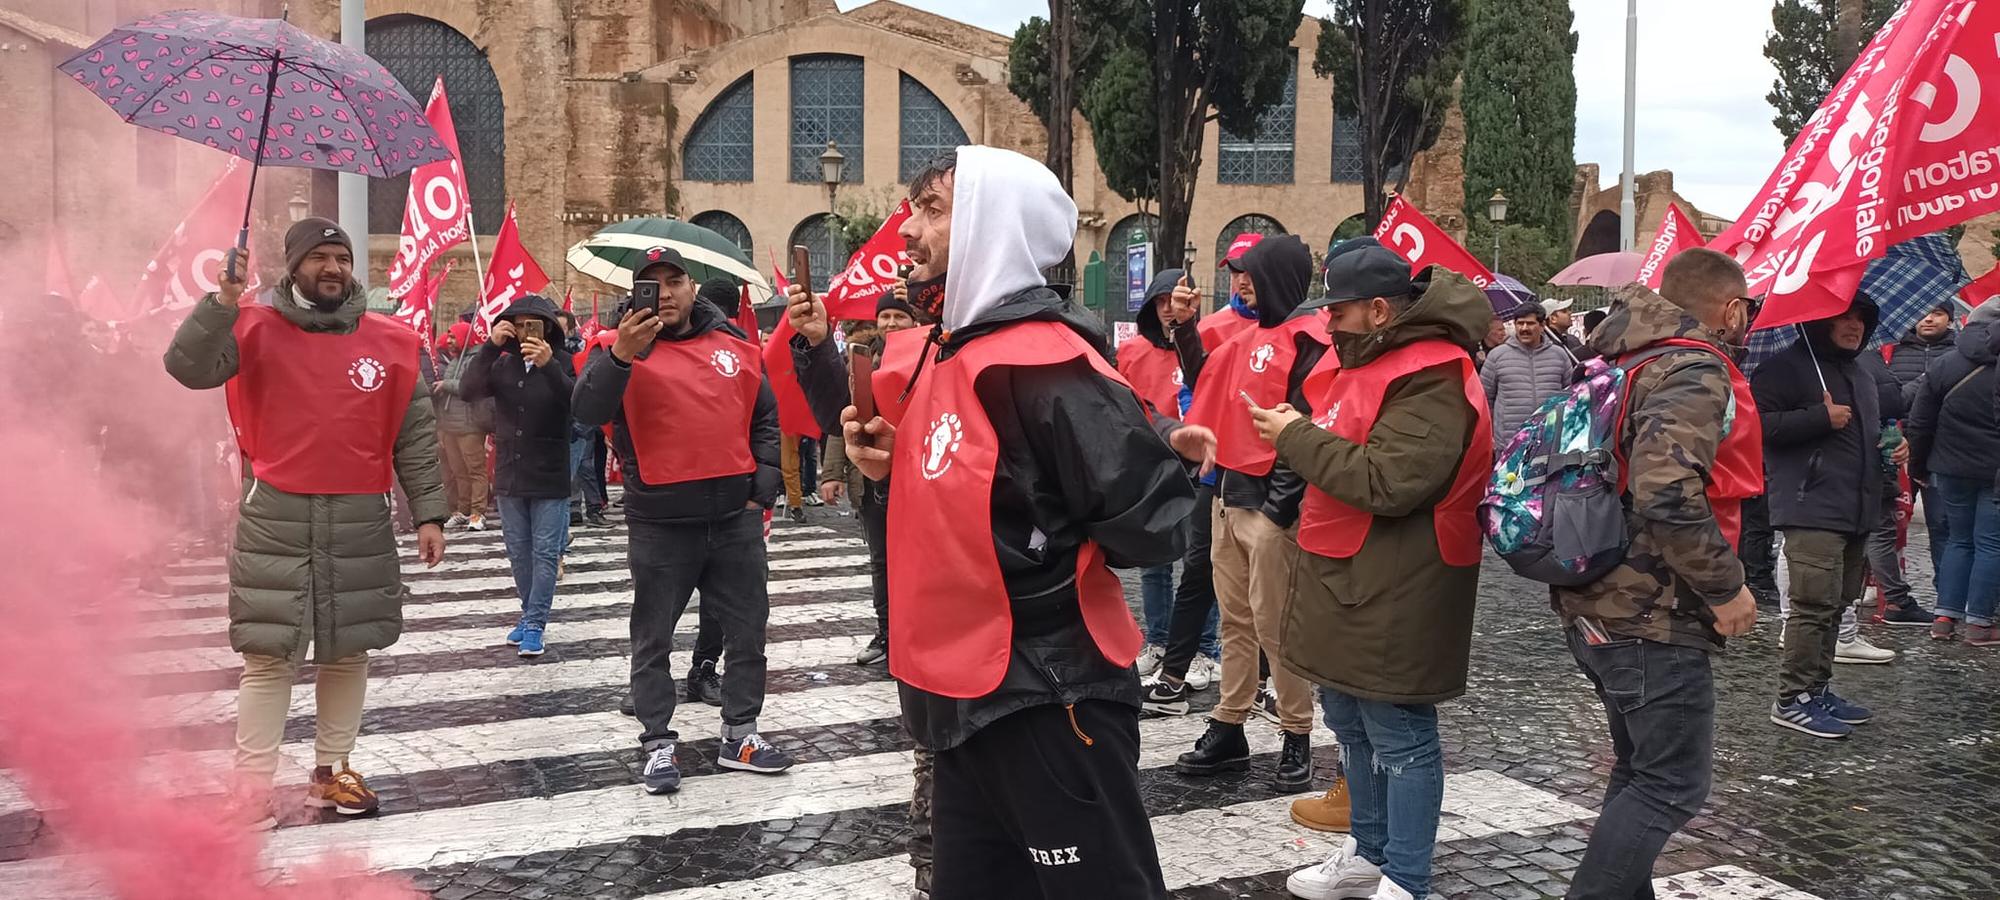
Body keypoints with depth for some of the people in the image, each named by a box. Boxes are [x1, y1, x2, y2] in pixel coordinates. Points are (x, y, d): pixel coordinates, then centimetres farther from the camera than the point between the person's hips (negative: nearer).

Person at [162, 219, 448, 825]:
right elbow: (187, 368, -14)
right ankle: (251, 790, 8)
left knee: (348, 650, 11)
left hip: (361, 523, 3)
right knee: (268, 656, 0)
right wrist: (224, 299, -25)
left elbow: (416, 436, 7)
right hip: (275, 519, -2)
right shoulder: (256, 330, 0)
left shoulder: (390, 342, 5)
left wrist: (429, 514, 4)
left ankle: (330, 771, 26)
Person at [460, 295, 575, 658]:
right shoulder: (502, 363, 4)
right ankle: (530, 614, 27)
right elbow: (467, 390, -12)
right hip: (509, 477, 4)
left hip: (549, 479, -4)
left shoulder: (561, 363, -5)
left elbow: (576, 403, -23)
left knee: (545, 554, -1)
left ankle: (534, 625, 4)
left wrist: (548, 365, -37)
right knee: (519, 552, 14)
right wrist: (490, 345, -21)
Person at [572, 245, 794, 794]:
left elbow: (765, 419, 16)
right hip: (660, 522, -3)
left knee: (747, 630, 12)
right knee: (653, 639, 7)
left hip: (736, 518, 3)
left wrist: (763, 486, 6)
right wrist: (620, 356, -35)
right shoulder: (620, 348, -3)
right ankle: (658, 743, 19)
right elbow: (586, 413, -20)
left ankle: (740, 734, 26)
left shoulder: (735, 345, 8)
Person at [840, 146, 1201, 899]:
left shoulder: (1044, 363, -20)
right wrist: (893, 464, 1)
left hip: (1045, 704, -9)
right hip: (966, 696, 10)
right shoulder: (953, 350, 8)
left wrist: (1053, 554, -9)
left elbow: (1152, 526, -25)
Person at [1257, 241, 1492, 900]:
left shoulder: (1431, 378, -19)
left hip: (1393, 591, -10)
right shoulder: (1368, 357, 12)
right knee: (1350, 723, 20)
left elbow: (1386, 481, -27)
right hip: (1342, 575, 10)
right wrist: (1298, 432, 5)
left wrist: (1297, 438, -18)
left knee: (1399, 737, 1)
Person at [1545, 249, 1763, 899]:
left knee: (1641, 771, 20)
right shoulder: (1696, 370, -15)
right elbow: (1665, 492, -29)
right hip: (1654, 618, -10)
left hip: (1599, 608, 10)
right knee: (1674, 785, -2)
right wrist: (1725, 586, -19)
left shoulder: (1632, 361, 14)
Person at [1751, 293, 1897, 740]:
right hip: (1812, 509, -9)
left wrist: (1893, 449, 16)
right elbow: (1759, 423, -18)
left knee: (1836, 605, 13)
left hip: (1856, 511, 9)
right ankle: (1792, 699, -6)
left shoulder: (1862, 377, 23)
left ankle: (1819, 689, 22)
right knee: (1815, 604, -13)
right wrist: (1822, 417, -19)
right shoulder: (1788, 367, -7)